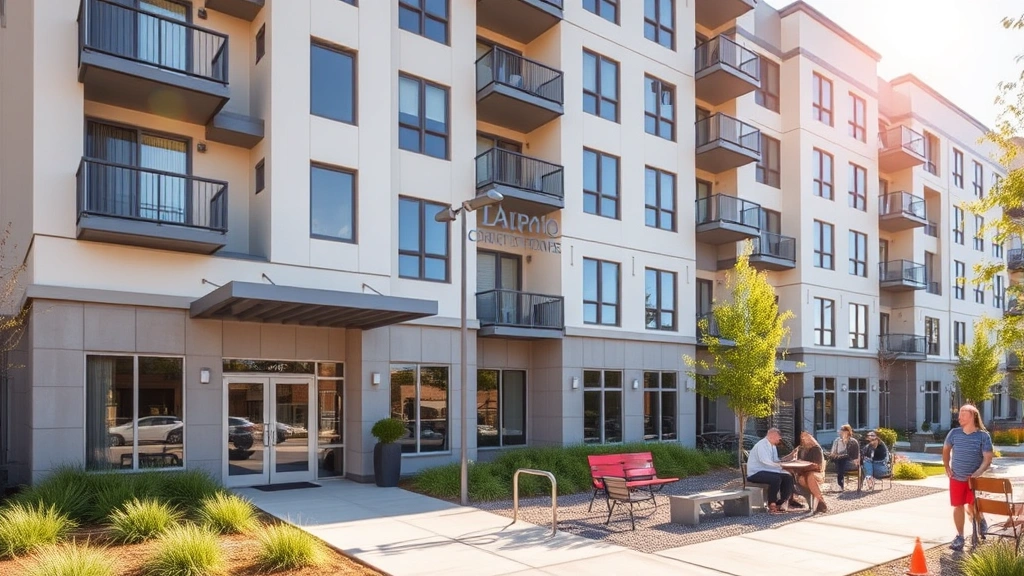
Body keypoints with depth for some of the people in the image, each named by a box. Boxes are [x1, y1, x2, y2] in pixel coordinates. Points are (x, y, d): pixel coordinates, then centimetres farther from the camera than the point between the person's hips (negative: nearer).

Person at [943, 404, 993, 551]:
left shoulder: (983, 436, -10)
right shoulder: (954, 433, -2)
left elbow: (987, 458, -12)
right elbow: (946, 449, 15)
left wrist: (976, 474, -23)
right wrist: (947, 468, 7)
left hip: (973, 479, -2)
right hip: (956, 478, 2)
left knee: (972, 508, 2)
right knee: (958, 506, 5)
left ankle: (980, 520, 36)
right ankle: (960, 536, 16)